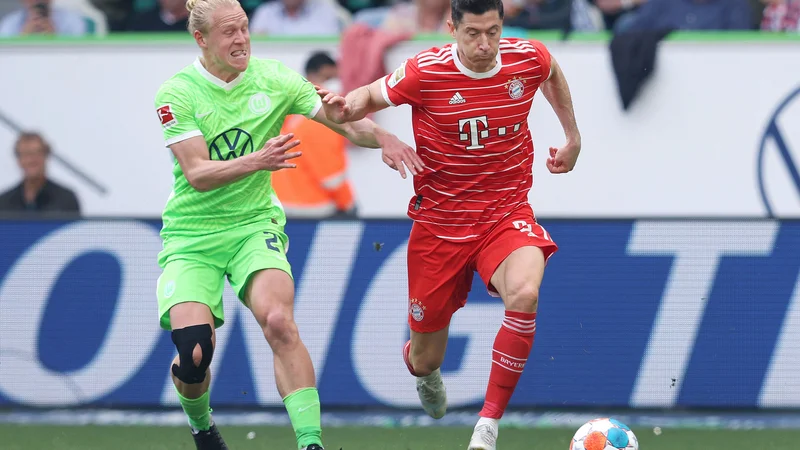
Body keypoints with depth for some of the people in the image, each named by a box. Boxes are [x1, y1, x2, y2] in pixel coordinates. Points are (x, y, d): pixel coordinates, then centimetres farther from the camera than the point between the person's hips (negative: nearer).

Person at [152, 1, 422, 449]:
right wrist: (257, 161, -33)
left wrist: (383, 137, -19)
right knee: (194, 352, -17)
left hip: (254, 225, 1)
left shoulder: (273, 79, -1)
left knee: (278, 321, -28)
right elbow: (197, 174, -17)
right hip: (191, 236, -1)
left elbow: (344, 121, 2)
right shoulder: (177, 94, -9)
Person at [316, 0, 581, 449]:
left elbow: (553, 75, 18)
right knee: (425, 360, 7)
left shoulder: (528, 58, -8)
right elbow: (370, 96, 2)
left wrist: (572, 136, 20)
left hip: (507, 214, 0)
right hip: (439, 222, 0)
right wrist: (345, 107, -20)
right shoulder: (425, 72, -15)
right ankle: (427, 372, 51)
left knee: (525, 294, -34)